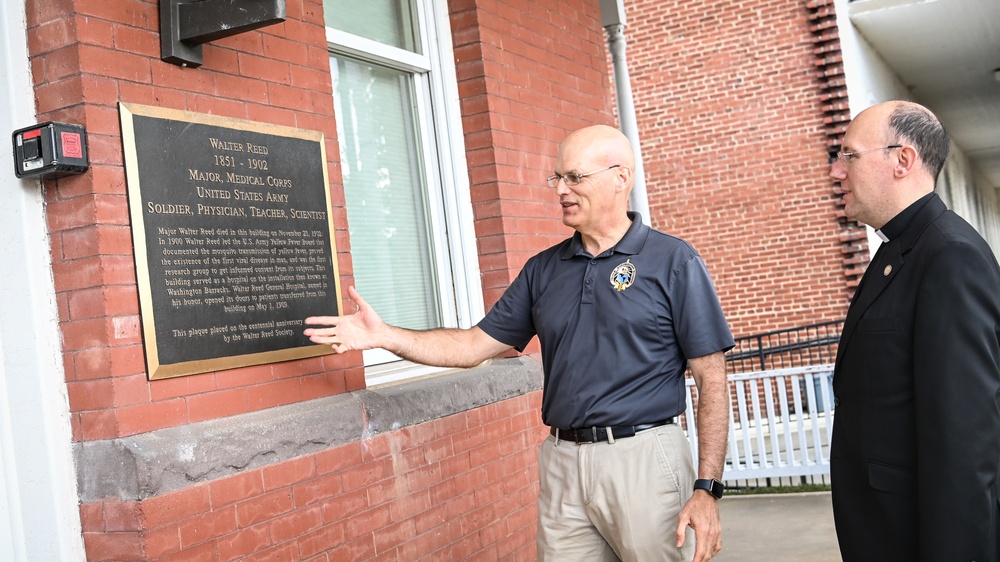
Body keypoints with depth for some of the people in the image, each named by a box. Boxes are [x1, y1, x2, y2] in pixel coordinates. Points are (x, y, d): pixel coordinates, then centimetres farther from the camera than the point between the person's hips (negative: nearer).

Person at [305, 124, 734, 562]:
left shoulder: (673, 262, -4)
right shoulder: (543, 270, 10)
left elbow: (711, 380, -6)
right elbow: (475, 345, 10)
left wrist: (708, 488, -13)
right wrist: (385, 337, -1)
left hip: (645, 460, -4)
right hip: (562, 465, 4)